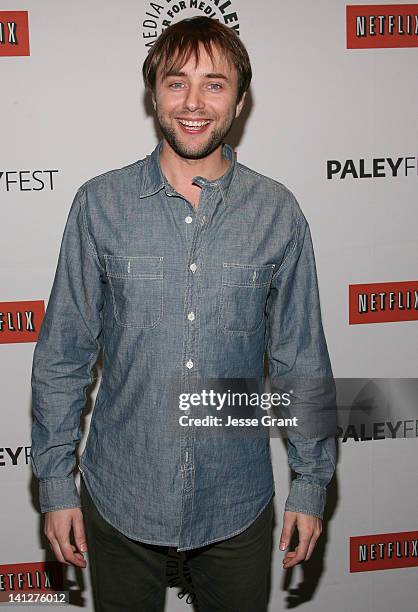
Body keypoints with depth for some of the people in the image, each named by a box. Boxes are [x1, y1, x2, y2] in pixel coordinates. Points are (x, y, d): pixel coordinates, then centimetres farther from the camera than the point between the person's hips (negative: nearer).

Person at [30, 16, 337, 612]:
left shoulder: (277, 212, -5)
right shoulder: (100, 204, -7)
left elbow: (301, 359, 1)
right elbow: (62, 355, -2)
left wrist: (311, 482, 3)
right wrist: (55, 483, -1)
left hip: (238, 501, 1)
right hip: (120, 498, 0)